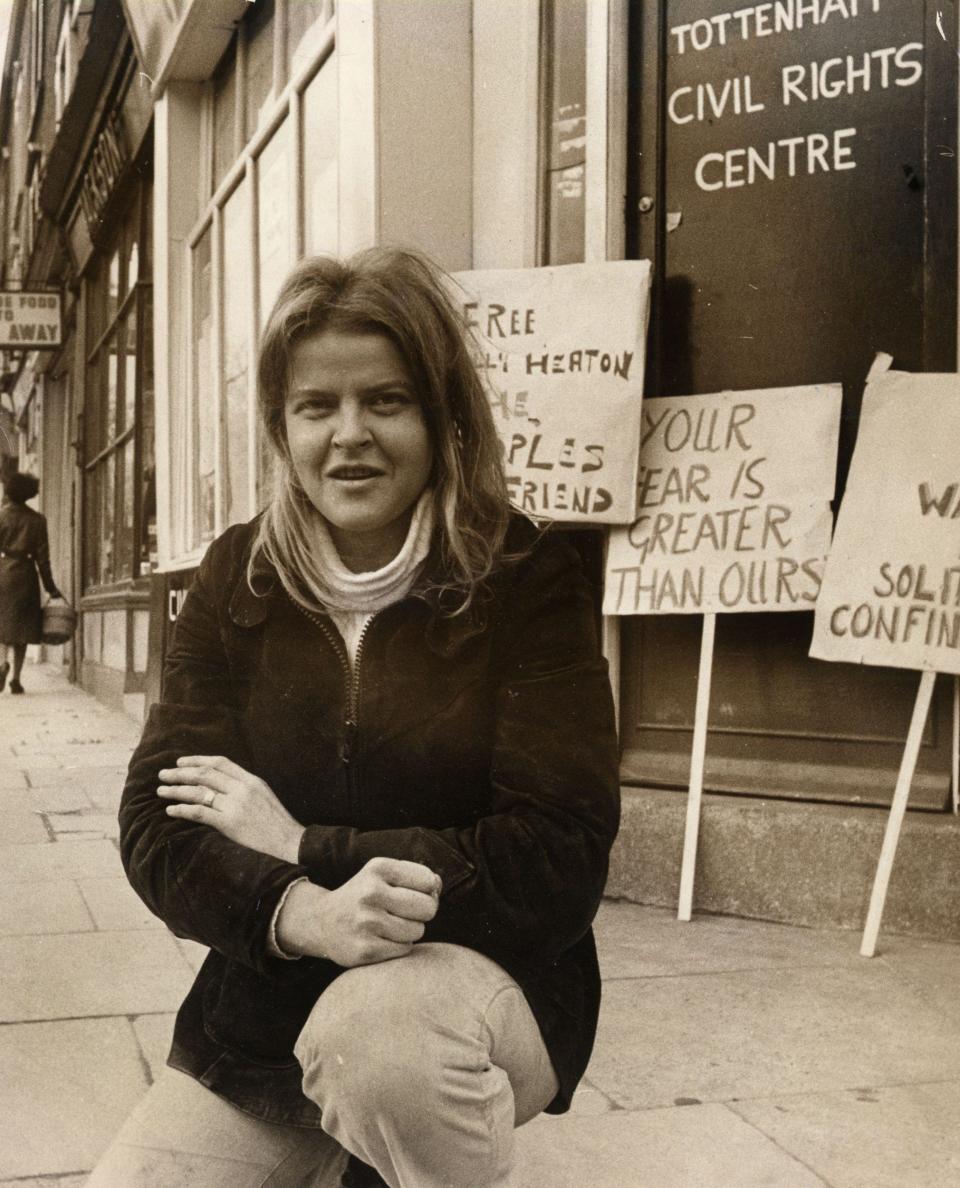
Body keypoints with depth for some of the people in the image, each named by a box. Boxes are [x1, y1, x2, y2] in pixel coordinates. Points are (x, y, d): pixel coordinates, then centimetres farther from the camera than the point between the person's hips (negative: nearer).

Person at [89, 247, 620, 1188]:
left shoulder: (525, 578, -10)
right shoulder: (237, 580, 0)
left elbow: (558, 859, -16)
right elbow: (157, 828, -7)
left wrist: (299, 845, -16)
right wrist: (306, 913, -28)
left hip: (489, 980, -4)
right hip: (263, 1011, 4)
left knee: (379, 1023, -35)